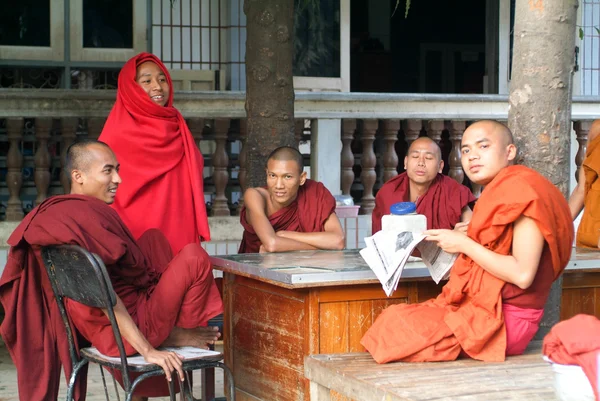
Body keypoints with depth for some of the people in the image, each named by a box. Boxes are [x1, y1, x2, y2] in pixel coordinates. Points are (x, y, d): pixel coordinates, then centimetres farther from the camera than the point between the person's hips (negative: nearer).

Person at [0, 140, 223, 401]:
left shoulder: (56, 212, 7)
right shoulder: (84, 215, -23)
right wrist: (148, 351, -28)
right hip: (133, 324, -10)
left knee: (154, 239, 20)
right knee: (194, 257, -8)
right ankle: (179, 335, 13)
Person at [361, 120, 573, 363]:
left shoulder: (523, 190, -13)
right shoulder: (496, 194, 16)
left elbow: (523, 274, -22)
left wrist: (464, 244, -14)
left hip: (505, 321, -9)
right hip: (482, 307, 9)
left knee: (396, 323, -14)